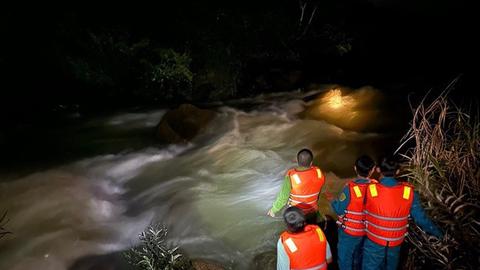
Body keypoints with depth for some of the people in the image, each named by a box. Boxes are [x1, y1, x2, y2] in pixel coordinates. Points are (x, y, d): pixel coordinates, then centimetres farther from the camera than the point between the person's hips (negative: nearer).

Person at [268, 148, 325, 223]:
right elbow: (318, 192, -2)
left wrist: (274, 209, -5)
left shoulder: (291, 176, -32)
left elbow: (283, 196, -22)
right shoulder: (318, 173, -20)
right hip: (313, 211, 3)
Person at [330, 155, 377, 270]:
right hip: (367, 230, 4)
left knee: (345, 257, 16)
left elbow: (339, 210, -18)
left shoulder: (350, 188, -28)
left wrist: (333, 202, 1)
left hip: (349, 232, -4)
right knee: (359, 256, 27)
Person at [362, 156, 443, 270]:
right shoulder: (409, 192, -17)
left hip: (374, 243, -2)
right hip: (395, 245, 2)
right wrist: (437, 233, 9)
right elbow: (421, 218, -8)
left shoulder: (370, 190, -21)